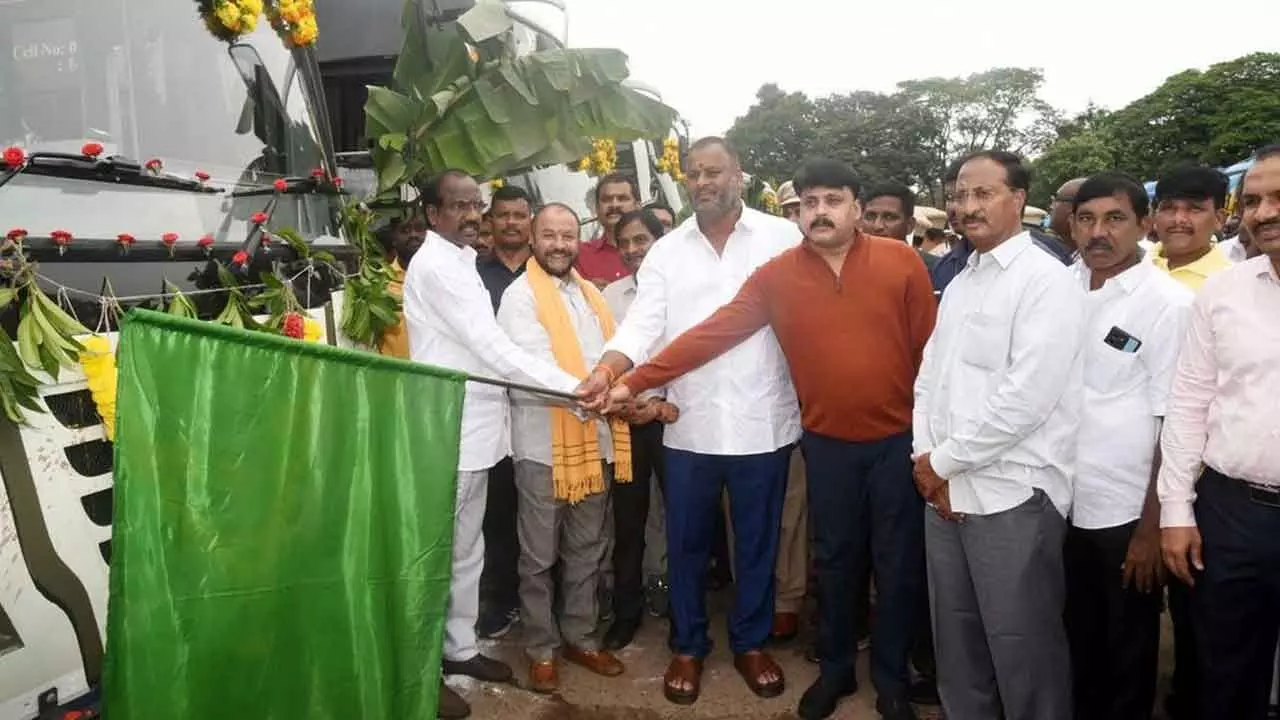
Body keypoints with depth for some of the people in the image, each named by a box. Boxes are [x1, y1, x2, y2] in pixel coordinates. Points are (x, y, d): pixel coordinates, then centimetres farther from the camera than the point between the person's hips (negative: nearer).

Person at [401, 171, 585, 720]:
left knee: (466, 550, 18)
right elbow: (493, 348, -20)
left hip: (473, 428, 9)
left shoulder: (460, 261, 16)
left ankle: (458, 647, 32)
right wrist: (574, 386, -20)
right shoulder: (435, 265, -14)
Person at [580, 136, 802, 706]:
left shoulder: (784, 238, 0)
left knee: (757, 542, 14)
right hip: (689, 425, 2)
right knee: (686, 543, 14)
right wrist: (607, 370, -22)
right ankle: (689, 647, 33)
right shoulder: (666, 251, 6)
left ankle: (751, 642, 35)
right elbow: (643, 323, -4)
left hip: (763, 422, -2)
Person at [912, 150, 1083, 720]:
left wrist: (943, 460, -11)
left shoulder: (1046, 280, -10)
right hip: (944, 489, 7)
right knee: (956, 639, 18)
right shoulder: (959, 283, 15)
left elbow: (1027, 395, -19)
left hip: (1014, 495, -7)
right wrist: (926, 459, -1)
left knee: (1021, 647, 5)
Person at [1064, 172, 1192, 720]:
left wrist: (1151, 527, -11)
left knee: (1127, 655, 13)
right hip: (1062, 502, 4)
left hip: (1125, 511, -4)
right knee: (1079, 645, 19)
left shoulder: (1169, 304, -11)